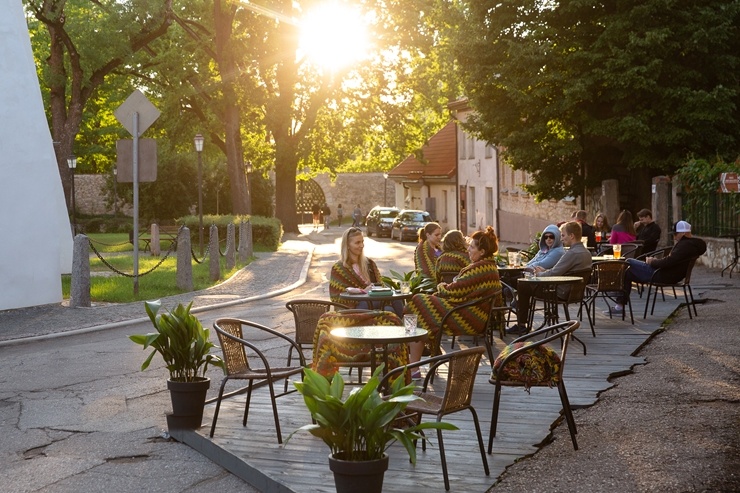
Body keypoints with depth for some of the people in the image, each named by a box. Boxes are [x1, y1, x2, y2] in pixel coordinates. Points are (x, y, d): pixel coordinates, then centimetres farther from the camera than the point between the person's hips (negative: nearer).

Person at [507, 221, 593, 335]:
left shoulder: (572, 253, -23)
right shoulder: (586, 252, 8)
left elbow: (554, 274, -22)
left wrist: (539, 274, -2)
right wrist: (545, 271, 9)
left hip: (561, 292, -10)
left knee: (522, 286, 1)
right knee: (526, 283, 21)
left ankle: (521, 326, 9)